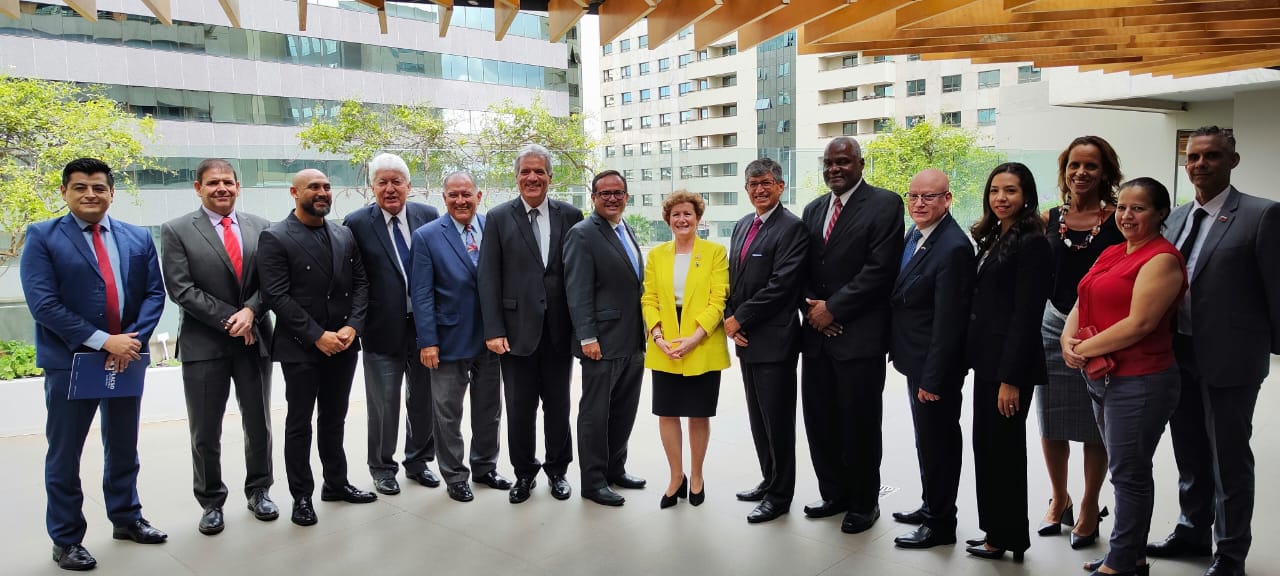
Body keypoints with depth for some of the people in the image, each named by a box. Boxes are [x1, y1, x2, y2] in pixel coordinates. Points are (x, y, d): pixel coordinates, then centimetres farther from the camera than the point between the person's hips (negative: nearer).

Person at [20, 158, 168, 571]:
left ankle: (126, 518, 33)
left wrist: (133, 339, -14)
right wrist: (102, 341, -20)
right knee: (64, 455, 8)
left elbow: (154, 293, 3)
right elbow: (43, 304, -14)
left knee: (123, 448, 17)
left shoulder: (139, 238, 7)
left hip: (127, 358, 4)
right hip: (69, 362, -3)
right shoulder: (42, 237, -5)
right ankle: (65, 539, 21)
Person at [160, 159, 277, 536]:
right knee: (205, 431, 6)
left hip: (255, 339, 2)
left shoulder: (260, 227, 5)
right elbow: (181, 289, -9)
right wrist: (229, 320, -14)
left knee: (259, 423, 12)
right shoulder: (177, 231, -2)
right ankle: (211, 502, 22)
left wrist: (250, 311, -15)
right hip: (203, 344, -2)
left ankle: (259, 491, 29)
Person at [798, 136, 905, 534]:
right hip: (817, 334, 6)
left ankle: (864, 502, 21)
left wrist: (833, 308, -13)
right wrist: (811, 308, -4)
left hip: (860, 336, -6)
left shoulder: (885, 204, -5)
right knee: (820, 422, 11)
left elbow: (880, 268, -14)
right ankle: (834, 494, 28)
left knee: (860, 424, 3)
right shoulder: (813, 210, 15)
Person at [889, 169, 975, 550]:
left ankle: (940, 524, 19)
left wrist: (932, 379, -21)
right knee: (927, 439, 21)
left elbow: (948, 321, -23)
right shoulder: (914, 236, 7)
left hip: (935, 367, -9)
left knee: (937, 441, 4)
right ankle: (931, 506, 38)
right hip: (915, 361, 9)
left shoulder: (954, 248, -22)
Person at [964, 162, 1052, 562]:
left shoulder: (1032, 243, -13)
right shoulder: (992, 238, 12)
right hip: (986, 359, 9)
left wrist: (1010, 378, -20)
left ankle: (1008, 538, 19)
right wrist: (985, 365, 11)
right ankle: (995, 530, 28)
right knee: (986, 446, 14)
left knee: (1003, 449, 3)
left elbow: (1026, 315, -18)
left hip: (1010, 364, -8)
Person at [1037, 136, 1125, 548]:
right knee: (1051, 422, 11)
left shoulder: (1117, 220, -5)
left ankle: (1090, 507, 27)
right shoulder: (1049, 219, 3)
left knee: (1095, 428, 9)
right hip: (1054, 327, 3)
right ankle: (1059, 499, 32)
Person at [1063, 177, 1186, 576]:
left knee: (1129, 474, 2)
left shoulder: (1162, 259, -12)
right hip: (1102, 377, 8)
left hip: (1140, 381, -8)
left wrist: (1085, 349, -14)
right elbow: (1083, 303, 11)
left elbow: (1140, 323, -20)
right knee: (1126, 470, 16)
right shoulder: (1111, 254, 13)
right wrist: (1068, 340, -8)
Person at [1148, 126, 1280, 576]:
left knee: (1229, 459, 7)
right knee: (1190, 453, 19)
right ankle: (1193, 531, 37)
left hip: (1229, 359, -6)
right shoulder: (1177, 217, 9)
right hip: (1180, 356, 6)